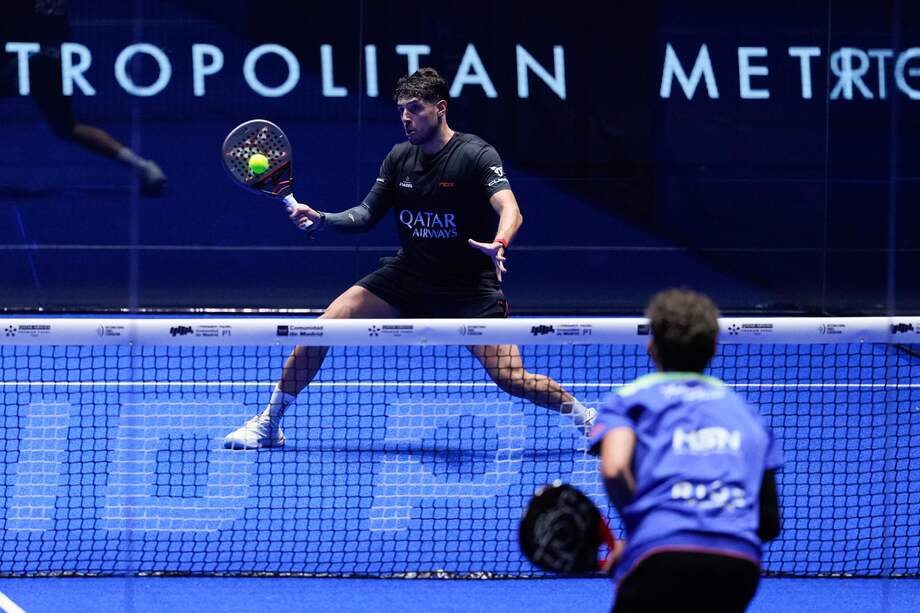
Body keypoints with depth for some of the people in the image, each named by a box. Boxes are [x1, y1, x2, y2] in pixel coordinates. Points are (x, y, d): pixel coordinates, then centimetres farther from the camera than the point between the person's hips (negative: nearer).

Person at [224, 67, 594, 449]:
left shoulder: (476, 155, -16)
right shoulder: (399, 157, 2)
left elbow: (510, 210, -30)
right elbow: (365, 216, 9)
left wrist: (499, 243, -52)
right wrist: (321, 219, -10)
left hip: (469, 287, -5)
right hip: (407, 274, 5)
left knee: (512, 380, -17)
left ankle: (586, 416, 10)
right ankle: (268, 424, 4)